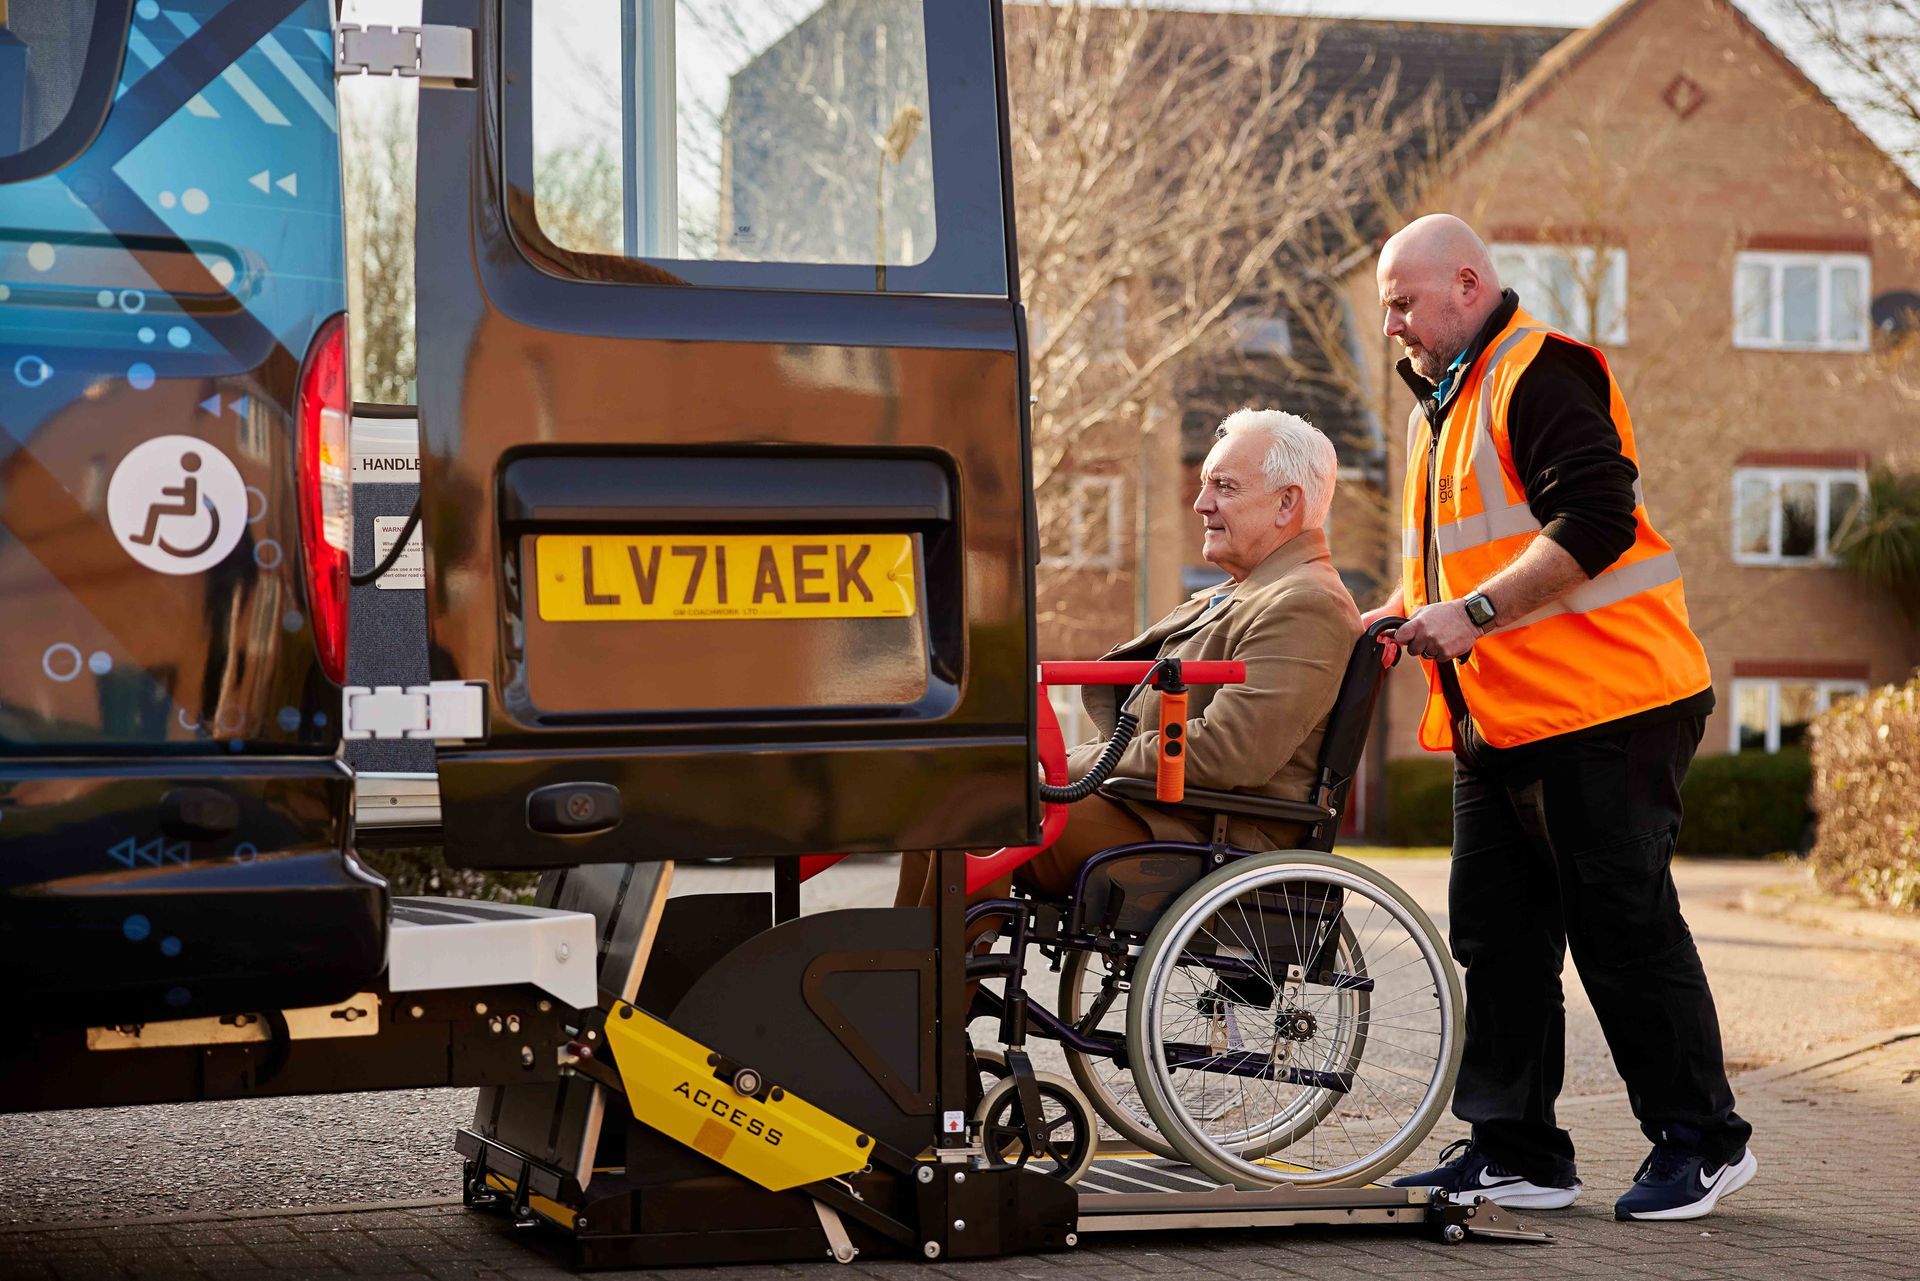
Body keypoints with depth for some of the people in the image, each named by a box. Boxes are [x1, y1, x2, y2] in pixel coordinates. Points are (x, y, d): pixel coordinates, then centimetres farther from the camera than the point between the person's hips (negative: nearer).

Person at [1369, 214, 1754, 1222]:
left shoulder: (1540, 375, -11)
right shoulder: (1441, 403, 20)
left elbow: (1593, 521, -22)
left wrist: (1473, 613, -23)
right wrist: (1404, 612, 9)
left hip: (1600, 711, -10)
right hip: (1495, 722, 10)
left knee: (1624, 929, -5)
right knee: (1495, 934, 7)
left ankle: (1700, 1141, 6)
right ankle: (1514, 1150, 14)